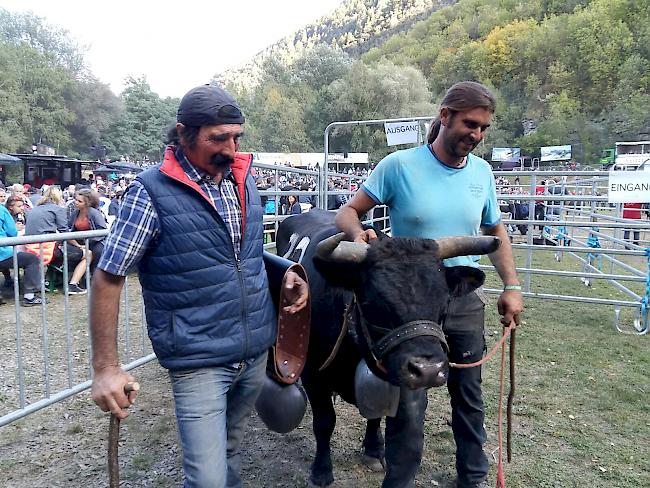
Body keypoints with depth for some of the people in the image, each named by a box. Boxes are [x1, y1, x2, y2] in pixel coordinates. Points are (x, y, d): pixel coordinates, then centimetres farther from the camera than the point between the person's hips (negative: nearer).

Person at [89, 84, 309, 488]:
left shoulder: (245, 179, 5)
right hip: (198, 361, -5)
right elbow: (108, 278, -10)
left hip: (257, 352, 6)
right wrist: (106, 368, -12)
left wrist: (287, 274, -1)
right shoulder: (152, 192, -13)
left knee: (230, 451, 23)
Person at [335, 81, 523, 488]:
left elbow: (495, 231, 13)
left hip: (465, 302, 4)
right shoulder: (399, 165, -12)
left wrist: (512, 286, 5)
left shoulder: (482, 172, 2)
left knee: (469, 394, 18)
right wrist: (358, 233, -31)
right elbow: (348, 211, -8)